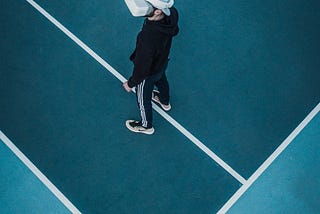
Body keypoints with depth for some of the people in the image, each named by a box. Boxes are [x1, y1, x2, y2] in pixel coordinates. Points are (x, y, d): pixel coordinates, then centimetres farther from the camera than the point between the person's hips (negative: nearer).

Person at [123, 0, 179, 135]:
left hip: (148, 73, -6)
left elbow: (142, 68, -33)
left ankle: (146, 126, 54)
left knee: (143, 100, 24)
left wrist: (131, 83, -17)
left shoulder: (148, 37, -49)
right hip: (163, 62, 6)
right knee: (161, 81, 39)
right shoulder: (172, 13, -27)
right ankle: (165, 102, 72)